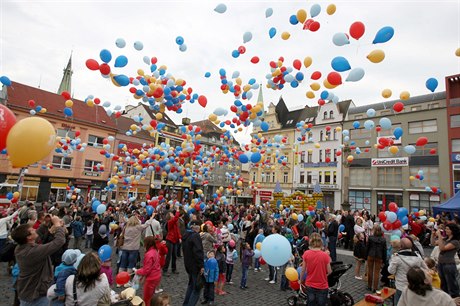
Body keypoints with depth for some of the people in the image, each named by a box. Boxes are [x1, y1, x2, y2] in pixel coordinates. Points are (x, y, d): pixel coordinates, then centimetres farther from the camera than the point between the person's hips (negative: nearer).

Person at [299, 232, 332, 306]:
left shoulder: (306, 254, -13)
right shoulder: (325, 255, -18)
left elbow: (303, 270, -3)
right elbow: (329, 271, -8)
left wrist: (300, 280, 13)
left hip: (310, 285, 2)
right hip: (322, 286, -1)